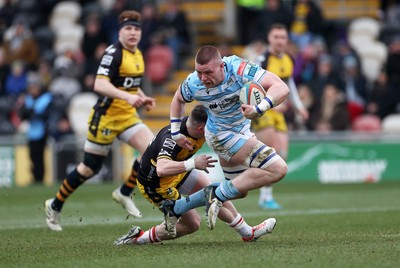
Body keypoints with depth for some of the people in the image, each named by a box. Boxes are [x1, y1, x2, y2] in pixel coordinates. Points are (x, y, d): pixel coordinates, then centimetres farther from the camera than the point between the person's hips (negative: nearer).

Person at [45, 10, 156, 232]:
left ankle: (124, 193, 6)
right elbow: (100, 85, -30)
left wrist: (142, 98, 9)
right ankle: (55, 206, 21)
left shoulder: (138, 55, 9)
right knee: (89, 168, 1)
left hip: (128, 116, 7)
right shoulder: (113, 53, -17)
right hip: (106, 116, -7)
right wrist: (127, 96, -39)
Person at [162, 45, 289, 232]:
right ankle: (218, 194, -17)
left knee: (239, 190, 21)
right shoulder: (193, 84, -25)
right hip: (221, 135, -4)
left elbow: (281, 88, -37)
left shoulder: (239, 70, -30)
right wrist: (176, 132, 3)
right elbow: (178, 99, 1)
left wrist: (259, 108, -51)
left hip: (242, 130, 4)